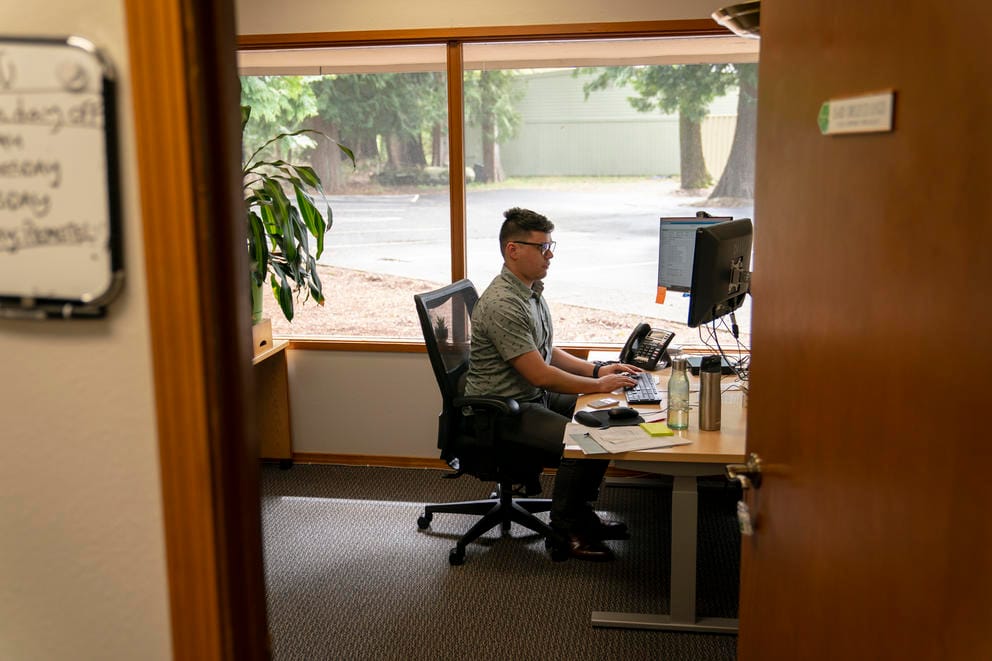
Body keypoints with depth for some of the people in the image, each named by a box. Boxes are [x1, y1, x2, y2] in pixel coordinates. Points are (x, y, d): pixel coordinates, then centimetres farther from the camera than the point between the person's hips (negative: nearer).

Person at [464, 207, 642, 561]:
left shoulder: (532, 290, 9)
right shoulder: (502, 304, -24)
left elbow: (547, 351, 17)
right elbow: (540, 374, -25)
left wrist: (598, 369, 4)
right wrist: (598, 384, -16)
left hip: (534, 397, 10)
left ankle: (581, 511, 13)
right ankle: (566, 527, -2)